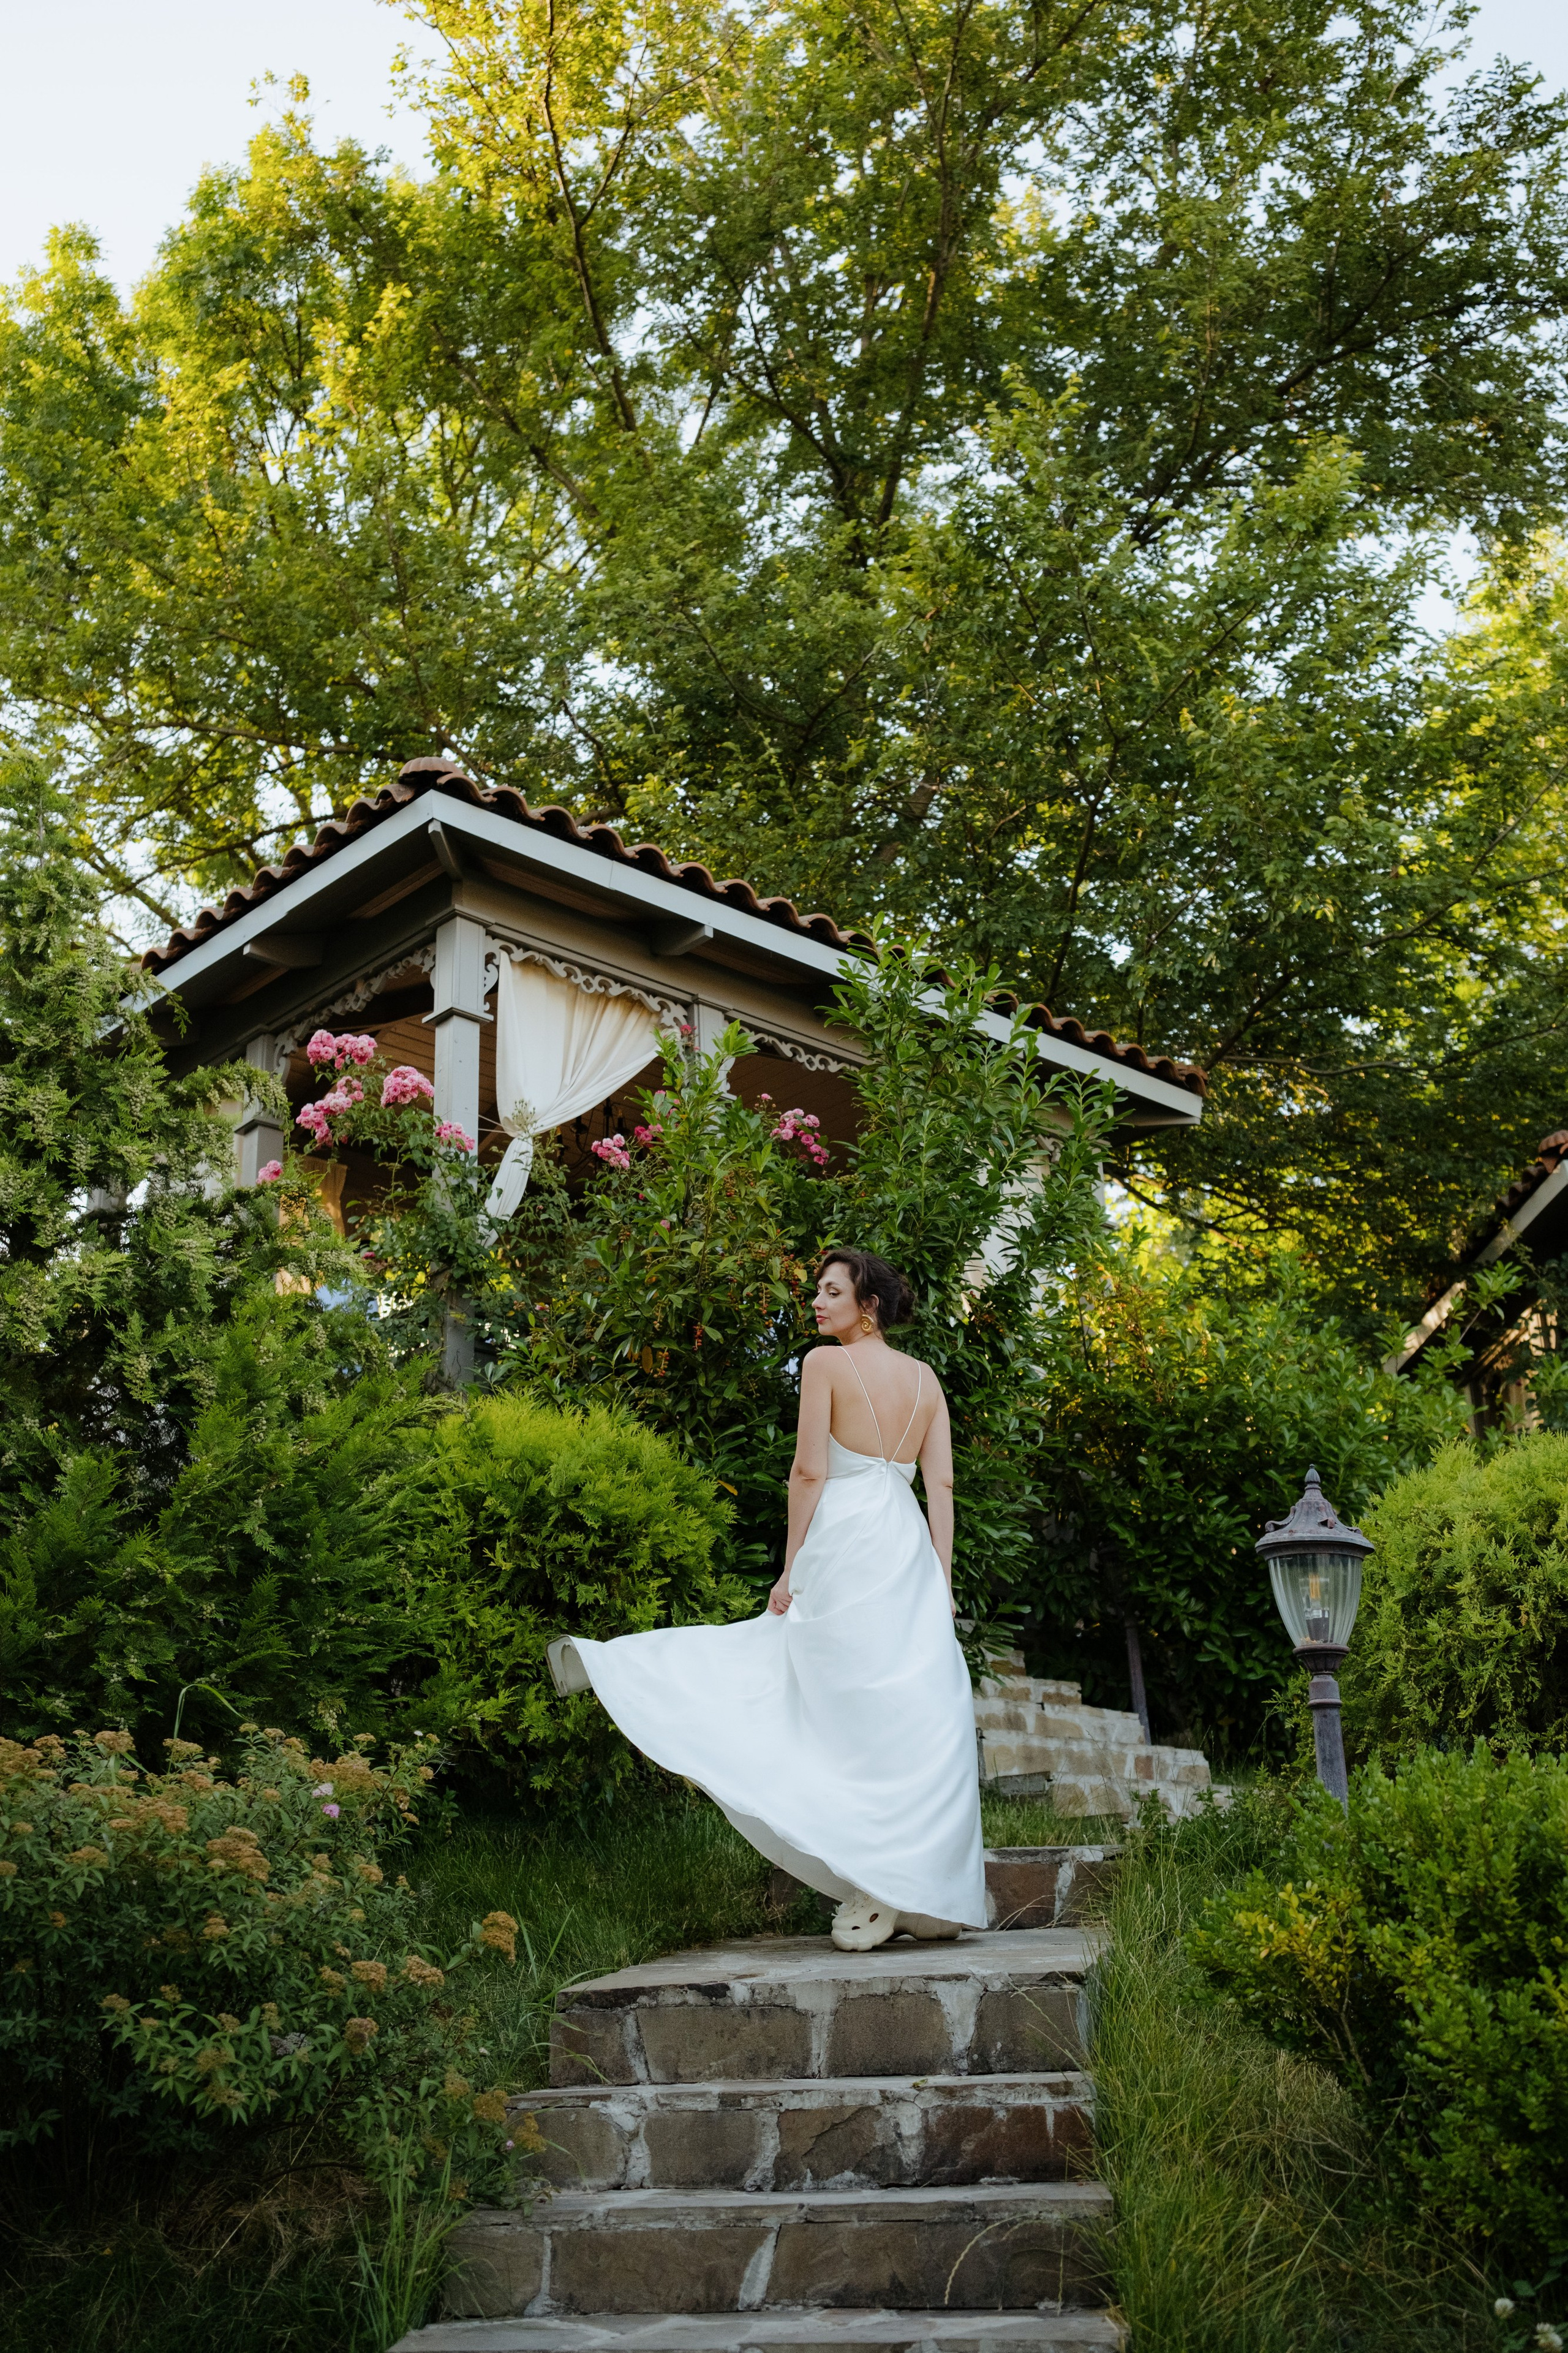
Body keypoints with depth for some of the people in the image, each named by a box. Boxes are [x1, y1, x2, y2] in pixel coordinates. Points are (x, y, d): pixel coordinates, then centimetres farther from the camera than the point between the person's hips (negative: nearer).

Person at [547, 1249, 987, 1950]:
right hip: (909, 1552, 5)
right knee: (917, 1716, 6)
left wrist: (792, 1569, -2)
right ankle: (926, 1897, 9)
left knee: (856, 1720, -1)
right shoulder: (926, 1378, 11)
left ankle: (876, 1896, 3)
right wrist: (941, 1578, 10)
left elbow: (808, 1472, -8)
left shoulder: (825, 1363, -3)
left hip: (843, 1549, -5)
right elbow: (941, 1484, 7)